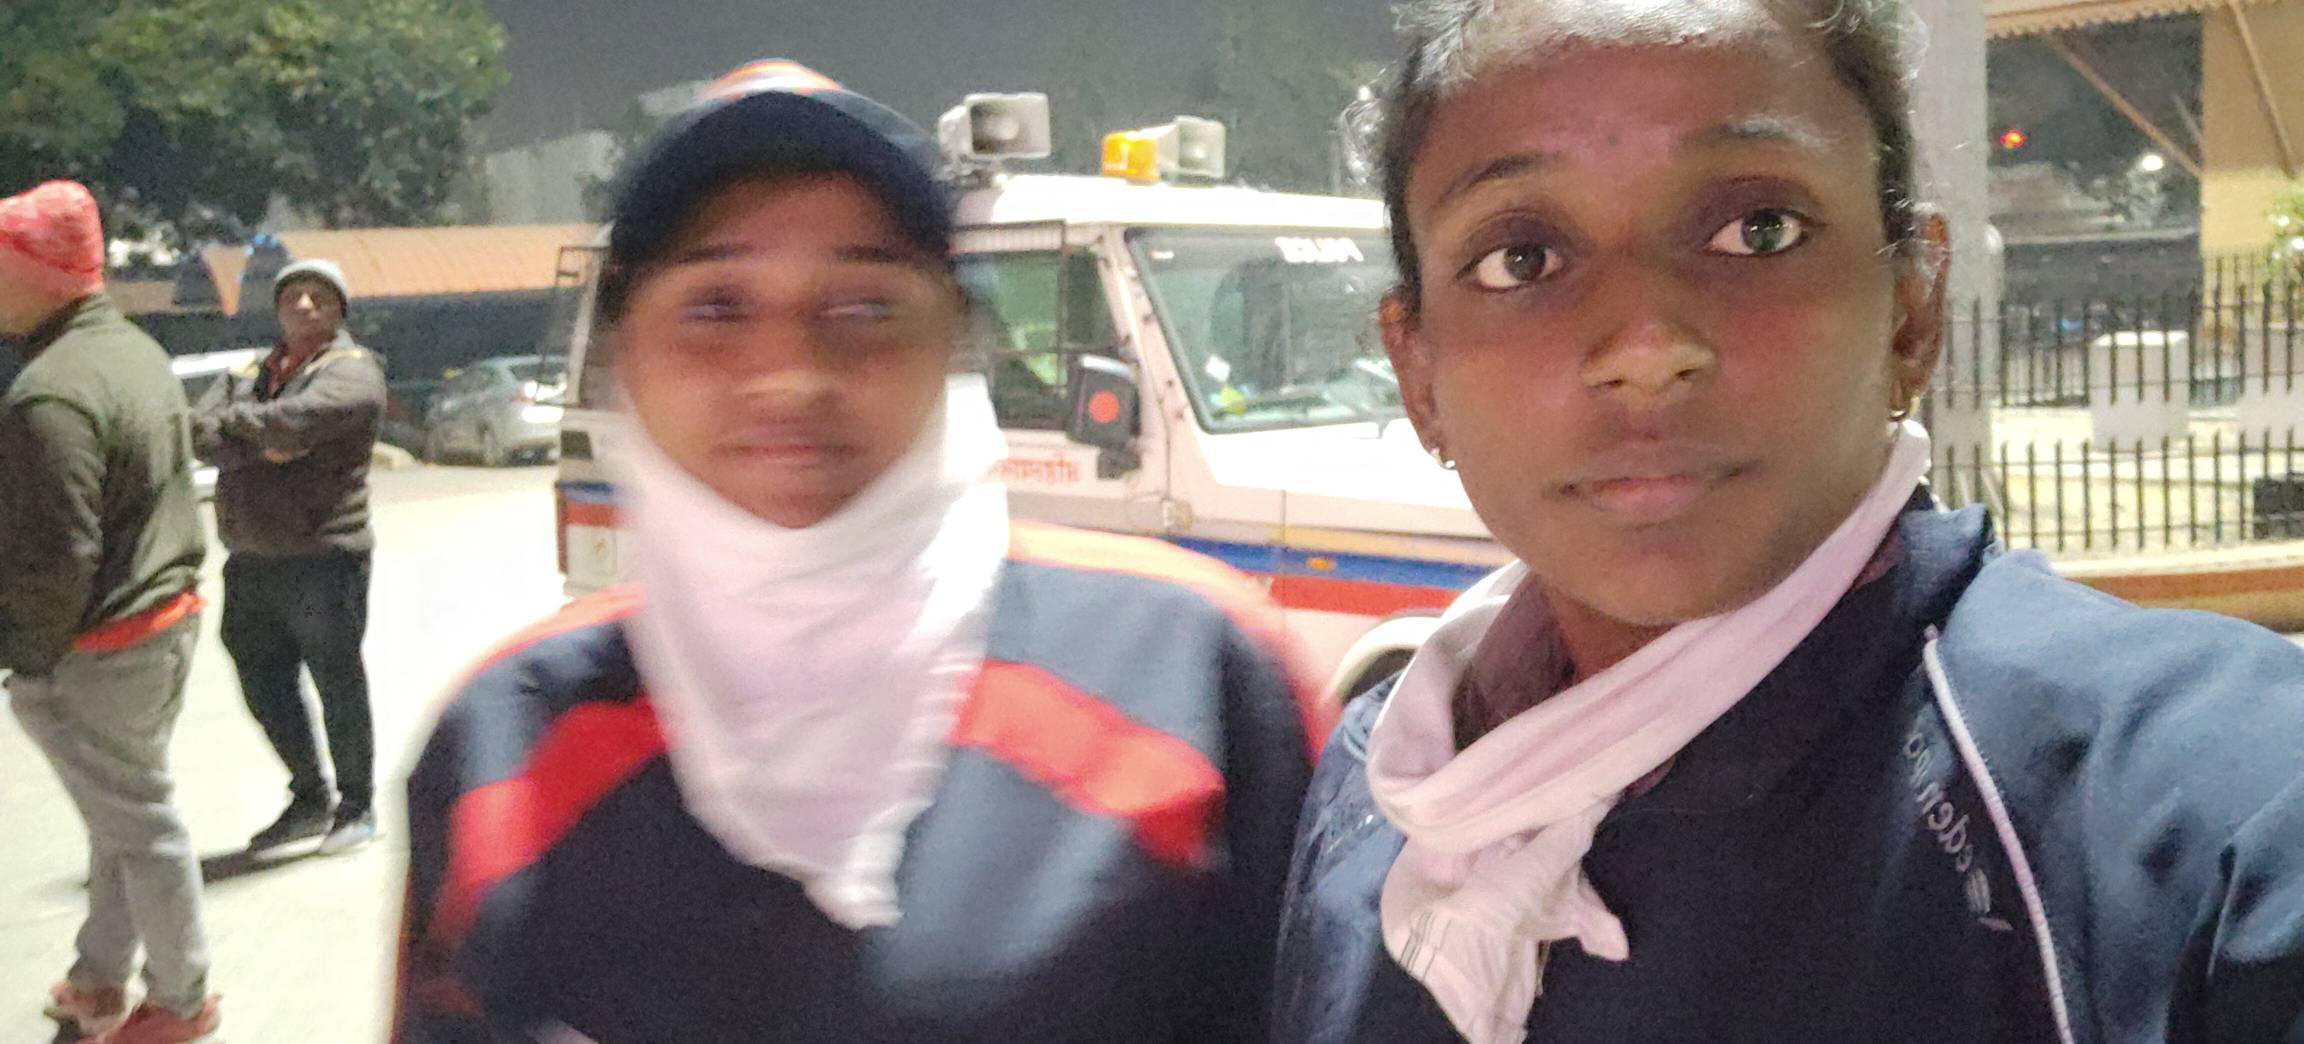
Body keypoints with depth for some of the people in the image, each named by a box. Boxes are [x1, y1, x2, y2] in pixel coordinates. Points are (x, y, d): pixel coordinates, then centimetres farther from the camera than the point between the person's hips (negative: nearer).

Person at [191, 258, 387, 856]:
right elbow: (200, 433, 1)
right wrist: (259, 443, -16)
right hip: (250, 560, 7)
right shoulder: (247, 375, 18)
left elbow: (299, 418, -20)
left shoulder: (352, 370, -2)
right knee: (265, 688, 12)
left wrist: (232, 424, -5)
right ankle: (308, 800, 28)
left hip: (322, 557, -7)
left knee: (338, 685, 2)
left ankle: (357, 807, 16)